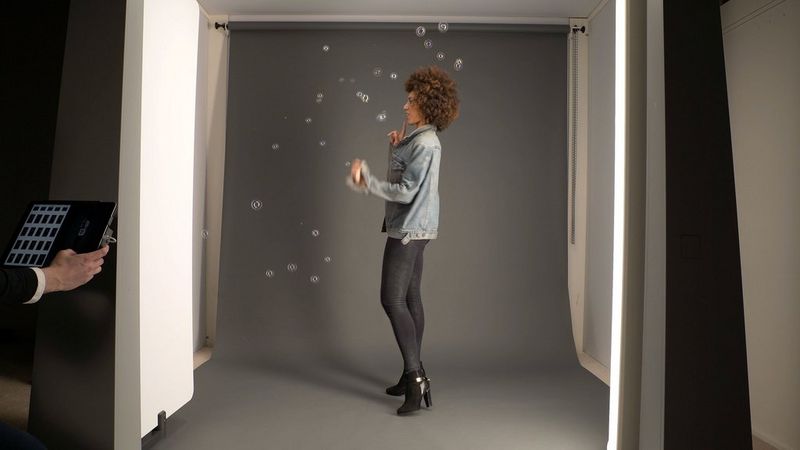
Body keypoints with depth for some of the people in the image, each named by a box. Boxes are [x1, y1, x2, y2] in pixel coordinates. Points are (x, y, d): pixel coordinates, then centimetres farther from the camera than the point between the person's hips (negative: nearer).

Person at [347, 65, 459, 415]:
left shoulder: (425, 143, -16)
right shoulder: (418, 139, 15)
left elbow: (405, 191, -21)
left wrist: (366, 182, -18)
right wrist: (395, 150, 12)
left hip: (410, 229, -10)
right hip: (410, 229, 10)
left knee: (393, 299, -11)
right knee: (409, 298, 12)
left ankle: (415, 377, -5)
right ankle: (414, 374, 22)